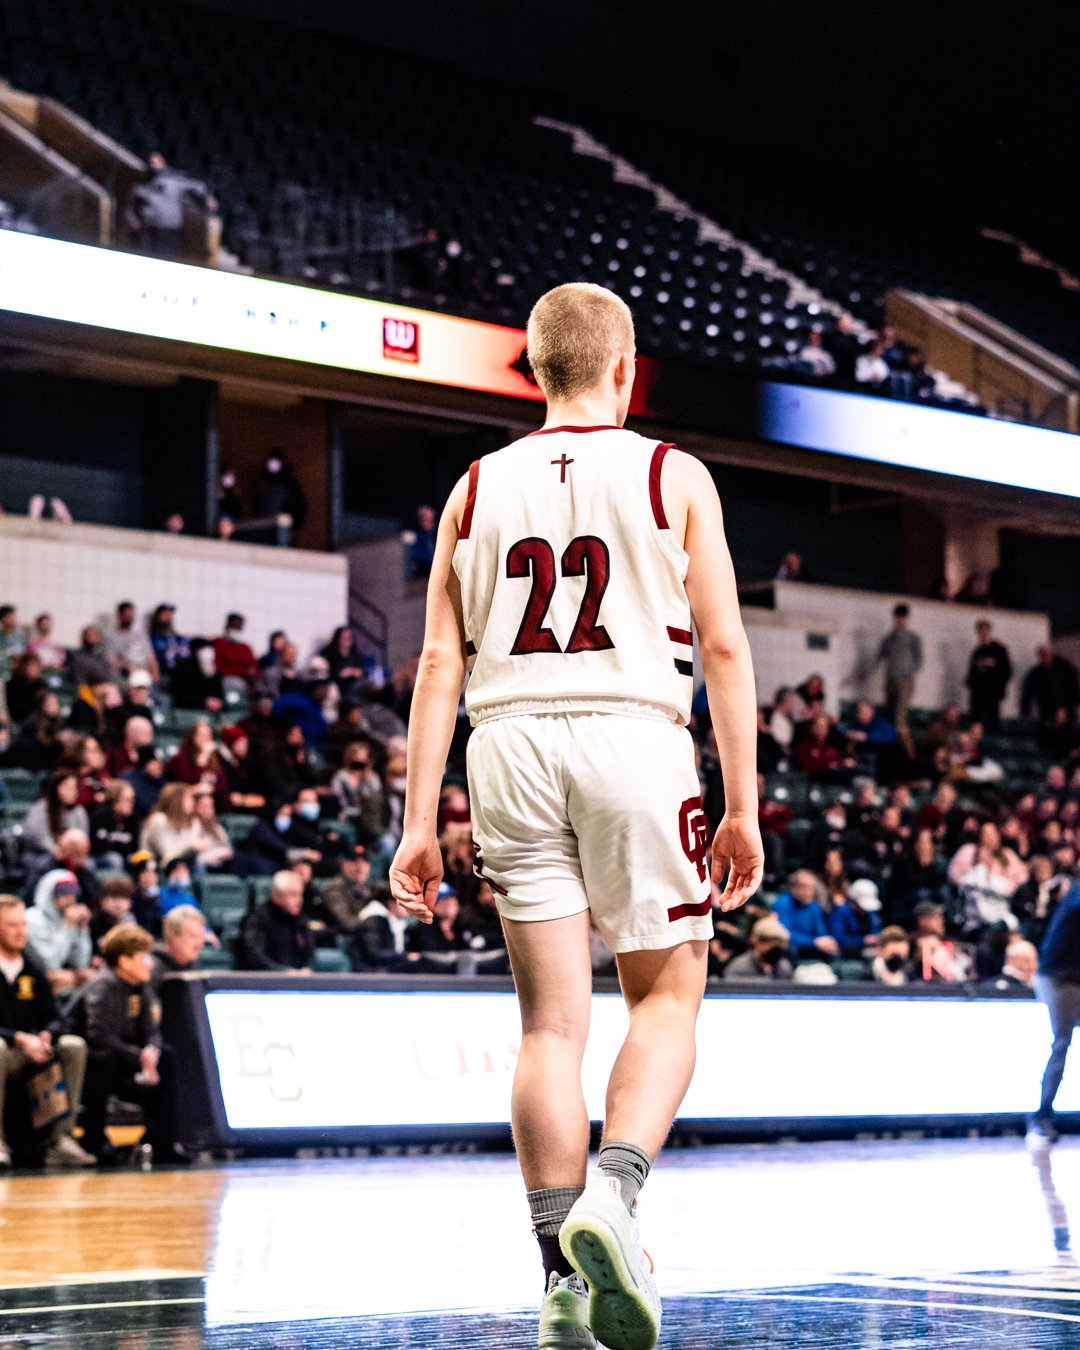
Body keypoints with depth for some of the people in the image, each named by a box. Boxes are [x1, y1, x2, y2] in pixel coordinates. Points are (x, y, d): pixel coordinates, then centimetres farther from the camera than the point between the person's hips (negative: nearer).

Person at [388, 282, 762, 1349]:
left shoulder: (478, 488, 12)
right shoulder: (672, 477, 5)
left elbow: (438, 662, 7)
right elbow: (723, 646, -1)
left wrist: (419, 822, 7)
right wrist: (743, 806, 1)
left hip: (513, 742, 3)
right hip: (632, 738, -3)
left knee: (552, 1021, 6)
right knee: (665, 996, 10)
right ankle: (612, 1193, -15)